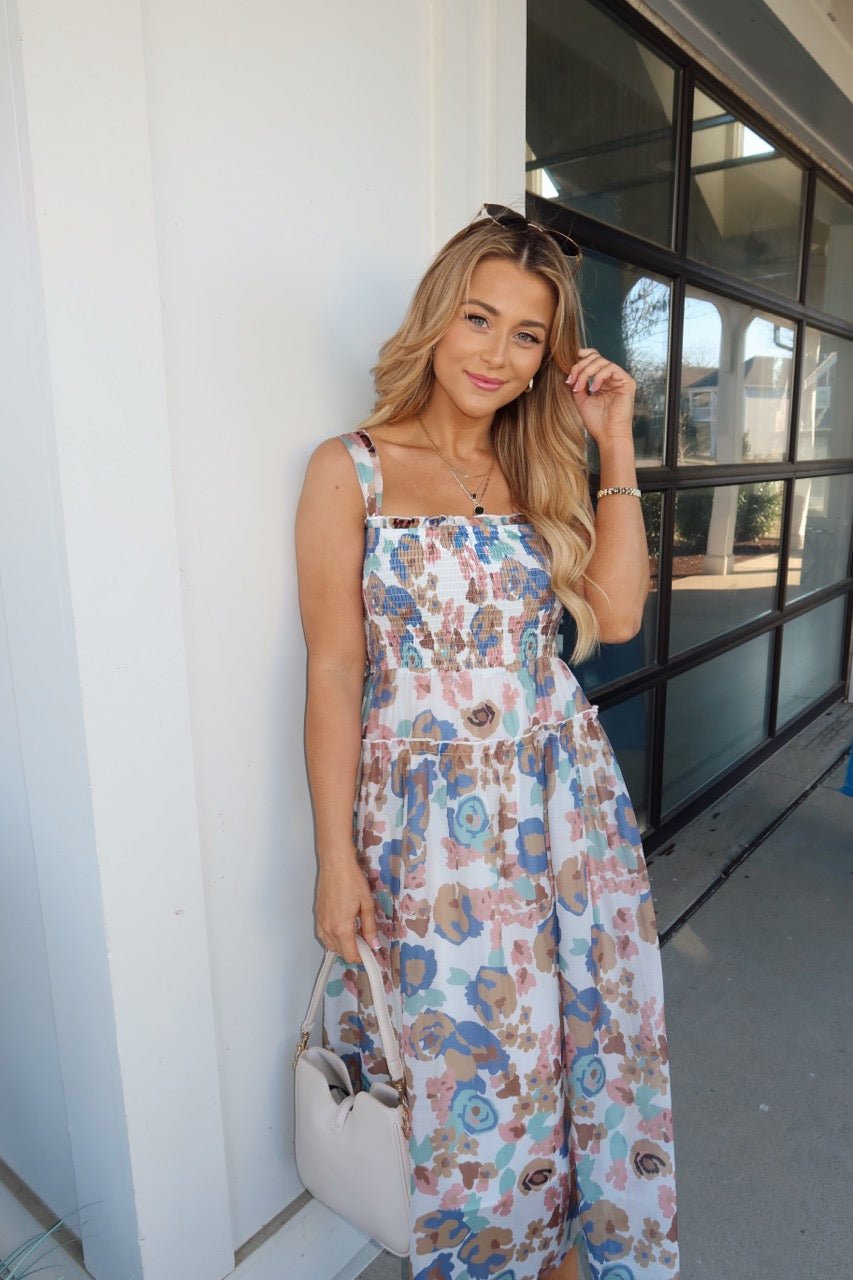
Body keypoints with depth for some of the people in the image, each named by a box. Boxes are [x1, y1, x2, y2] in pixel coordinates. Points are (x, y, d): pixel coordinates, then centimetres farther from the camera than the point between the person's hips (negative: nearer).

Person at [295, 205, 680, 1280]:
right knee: (480, 1069, 8)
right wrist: (336, 856, -7)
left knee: (599, 1040, 14)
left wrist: (615, 445, -3)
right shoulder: (351, 469, -4)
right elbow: (333, 673, -6)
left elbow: (616, 613, -4)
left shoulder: (543, 469, 9)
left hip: (568, 795, 5)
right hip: (433, 815, -4)